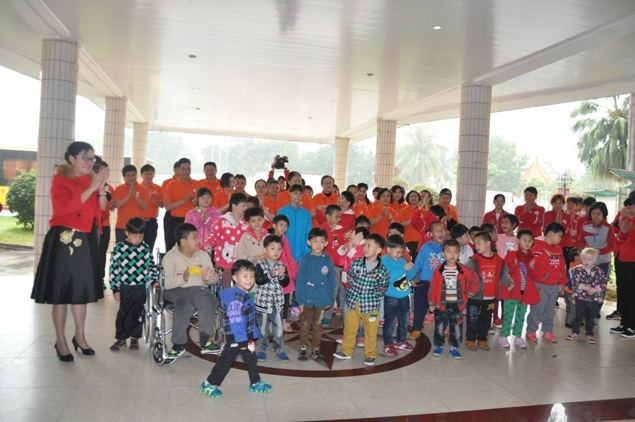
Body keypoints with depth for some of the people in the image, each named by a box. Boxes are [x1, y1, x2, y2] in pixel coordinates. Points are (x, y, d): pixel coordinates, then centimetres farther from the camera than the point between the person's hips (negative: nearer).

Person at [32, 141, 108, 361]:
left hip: (87, 240, 6)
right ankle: (61, 341, 13)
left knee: (82, 289, 12)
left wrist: (101, 188, -9)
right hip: (64, 240, -5)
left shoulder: (90, 180, 11)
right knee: (62, 291, 2)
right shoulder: (60, 180, -4)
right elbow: (68, 206, -21)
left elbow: (102, 208, 5)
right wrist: (92, 187, -20)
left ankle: (79, 337, 25)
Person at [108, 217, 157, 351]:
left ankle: (135, 338, 25)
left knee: (138, 314, 10)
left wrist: (153, 280, 1)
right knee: (123, 314, 7)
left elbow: (151, 266, 11)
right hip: (125, 287, -2)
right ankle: (121, 339, 21)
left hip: (142, 287, 2)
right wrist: (115, 288, -3)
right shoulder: (119, 248, -6)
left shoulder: (146, 248, 1)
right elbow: (113, 269, -3)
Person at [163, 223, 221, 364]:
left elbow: (215, 278, 8)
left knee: (208, 300, -31)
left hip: (199, 289, 3)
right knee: (185, 304, -35)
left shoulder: (203, 255, 15)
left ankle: (205, 341, -21)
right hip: (177, 291, -3)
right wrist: (183, 278, -29)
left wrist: (208, 278, -15)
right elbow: (167, 283, -12)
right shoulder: (170, 257, 2)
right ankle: (178, 345, -19)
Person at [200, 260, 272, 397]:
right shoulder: (235, 296, -23)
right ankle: (209, 384, 17)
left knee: (251, 360, 18)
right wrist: (242, 340, -25)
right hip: (235, 338, -9)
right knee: (225, 361, 3)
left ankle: (255, 383, 32)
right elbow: (235, 320, -27)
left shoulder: (246, 295, 9)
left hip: (246, 337, 9)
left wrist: (252, 337, 19)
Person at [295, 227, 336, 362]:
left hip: (322, 299, 2)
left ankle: (316, 349, 28)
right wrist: (300, 299, -10)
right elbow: (299, 280, -8)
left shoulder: (327, 260, -4)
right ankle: (303, 348, 27)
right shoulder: (305, 259, -9)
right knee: (305, 325, 12)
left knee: (318, 326, 15)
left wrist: (330, 298, 1)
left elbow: (331, 281, 1)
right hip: (307, 298, -1)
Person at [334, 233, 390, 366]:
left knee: (371, 331, 11)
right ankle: (346, 351, 31)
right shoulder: (356, 263, -7)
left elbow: (383, 288, 0)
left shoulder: (382, 270, -12)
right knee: (349, 328, 15)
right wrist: (355, 290, 1)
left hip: (371, 305, -2)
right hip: (353, 302, 2)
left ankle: (370, 355, 29)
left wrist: (371, 295, -7)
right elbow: (349, 278, 9)